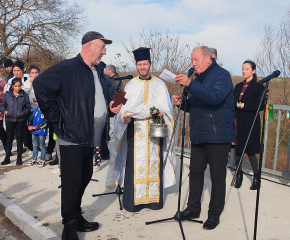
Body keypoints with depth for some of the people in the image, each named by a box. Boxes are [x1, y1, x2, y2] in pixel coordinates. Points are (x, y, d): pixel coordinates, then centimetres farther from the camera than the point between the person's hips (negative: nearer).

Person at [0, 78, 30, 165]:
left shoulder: (24, 95, 0)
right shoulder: (7, 94, 2)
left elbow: (28, 107, 4)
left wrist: (24, 112, -13)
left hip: (20, 120, -1)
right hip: (9, 119, 1)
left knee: (19, 138, 7)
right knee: (9, 138, 9)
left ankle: (19, 158, 16)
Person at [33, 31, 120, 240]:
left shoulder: (97, 73, 15)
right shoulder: (68, 68, -12)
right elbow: (40, 85, -18)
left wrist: (110, 107, 5)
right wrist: (54, 115, -16)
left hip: (90, 137, 9)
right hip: (72, 136, -8)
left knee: (84, 178, 16)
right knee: (72, 182, -1)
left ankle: (76, 217, 33)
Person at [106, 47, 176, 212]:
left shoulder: (160, 85, 11)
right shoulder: (130, 85, 11)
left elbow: (166, 106, 4)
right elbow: (125, 107, 3)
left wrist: (160, 113, -17)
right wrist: (125, 116, -18)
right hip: (135, 131, 0)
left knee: (154, 162, 1)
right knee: (134, 163, -3)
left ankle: (154, 198, 9)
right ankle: (133, 199, 3)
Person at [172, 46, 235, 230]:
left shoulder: (222, 75, -8)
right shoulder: (199, 78, 17)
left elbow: (215, 97, -27)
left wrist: (190, 84, -32)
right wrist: (182, 102, 2)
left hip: (218, 135, -8)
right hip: (198, 135, 8)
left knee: (217, 176, 2)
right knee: (195, 172, 11)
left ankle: (214, 214, 14)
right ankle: (193, 208, 24)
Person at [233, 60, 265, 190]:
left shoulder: (258, 87, -2)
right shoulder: (238, 86, 15)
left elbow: (261, 106, -9)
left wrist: (244, 105, -17)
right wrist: (236, 105, -5)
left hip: (251, 123, -5)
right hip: (238, 122, 5)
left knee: (250, 151, -2)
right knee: (237, 149, 6)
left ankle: (256, 177, 13)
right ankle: (239, 174, 21)